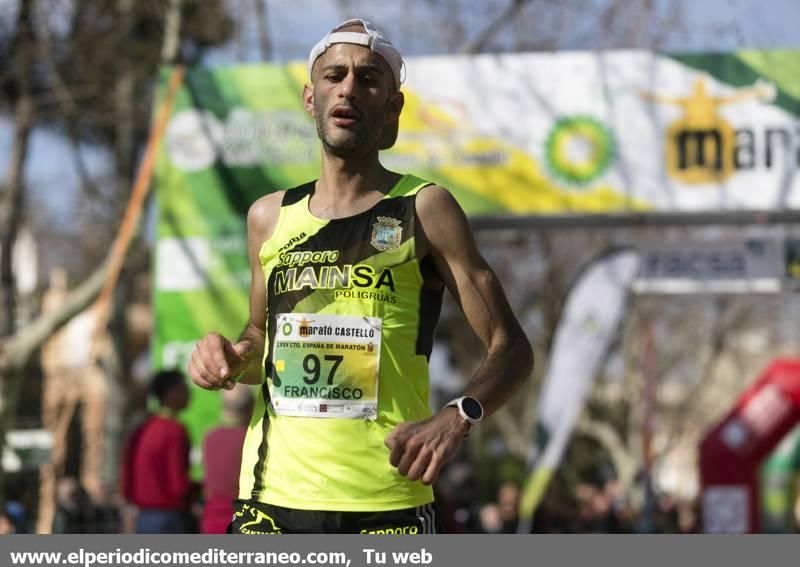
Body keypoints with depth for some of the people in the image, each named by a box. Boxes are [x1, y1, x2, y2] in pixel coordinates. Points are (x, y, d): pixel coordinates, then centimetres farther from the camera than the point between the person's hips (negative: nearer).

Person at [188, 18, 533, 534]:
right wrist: (233, 359, 5)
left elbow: (511, 348, -1)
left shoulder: (422, 210, 1)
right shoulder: (270, 218, 13)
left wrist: (458, 417, -20)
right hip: (271, 498, 4)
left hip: (388, 505, -4)